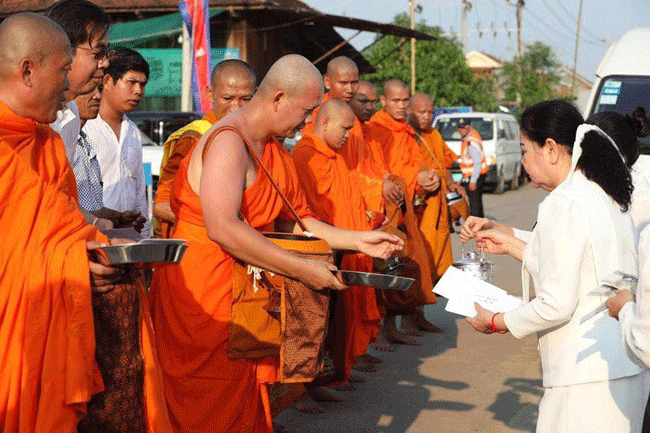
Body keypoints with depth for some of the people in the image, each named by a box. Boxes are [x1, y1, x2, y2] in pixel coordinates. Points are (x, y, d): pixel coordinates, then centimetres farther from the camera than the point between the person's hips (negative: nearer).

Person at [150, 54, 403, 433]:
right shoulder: (228, 141, -17)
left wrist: (357, 240, 8)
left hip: (244, 286, 9)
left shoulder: (276, 150, 13)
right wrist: (302, 269, -26)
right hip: (201, 286, -9)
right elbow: (222, 228, -29)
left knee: (246, 399, 9)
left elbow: (297, 218, 18)